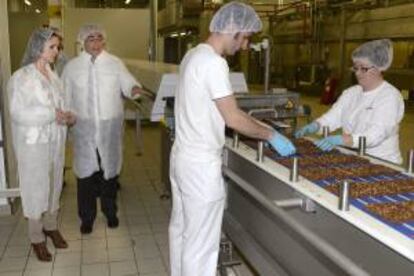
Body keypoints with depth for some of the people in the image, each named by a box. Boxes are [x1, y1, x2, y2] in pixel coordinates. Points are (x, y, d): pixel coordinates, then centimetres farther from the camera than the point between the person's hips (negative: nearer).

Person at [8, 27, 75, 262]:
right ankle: (37, 237, 20)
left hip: (56, 140, 6)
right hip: (34, 143, -6)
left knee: (54, 185, 15)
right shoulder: (21, 77, -12)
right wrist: (52, 114, -22)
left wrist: (68, 116, -4)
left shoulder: (53, 75, 7)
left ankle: (51, 226, 34)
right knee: (36, 187, 4)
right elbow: (18, 113, -18)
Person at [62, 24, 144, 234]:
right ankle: (87, 217, 20)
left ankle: (110, 212, 30)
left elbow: (128, 84, -3)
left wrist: (134, 89, -25)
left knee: (110, 169, 11)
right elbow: (66, 97, 8)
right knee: (85, 172, 4)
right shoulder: (72, 67, 4)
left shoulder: (115, 63, 2)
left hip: (110, 126, 0)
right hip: (84, 127, 0)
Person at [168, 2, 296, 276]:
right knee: (201, 243, 3)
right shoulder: (213, 62, -20)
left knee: (181, 229, 22)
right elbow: (233, 118, -19)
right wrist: (271, 135, -6)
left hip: (183, 157, 10)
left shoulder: (195, 55, 10)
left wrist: (262, 126, 13)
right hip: (201, 165, -10)